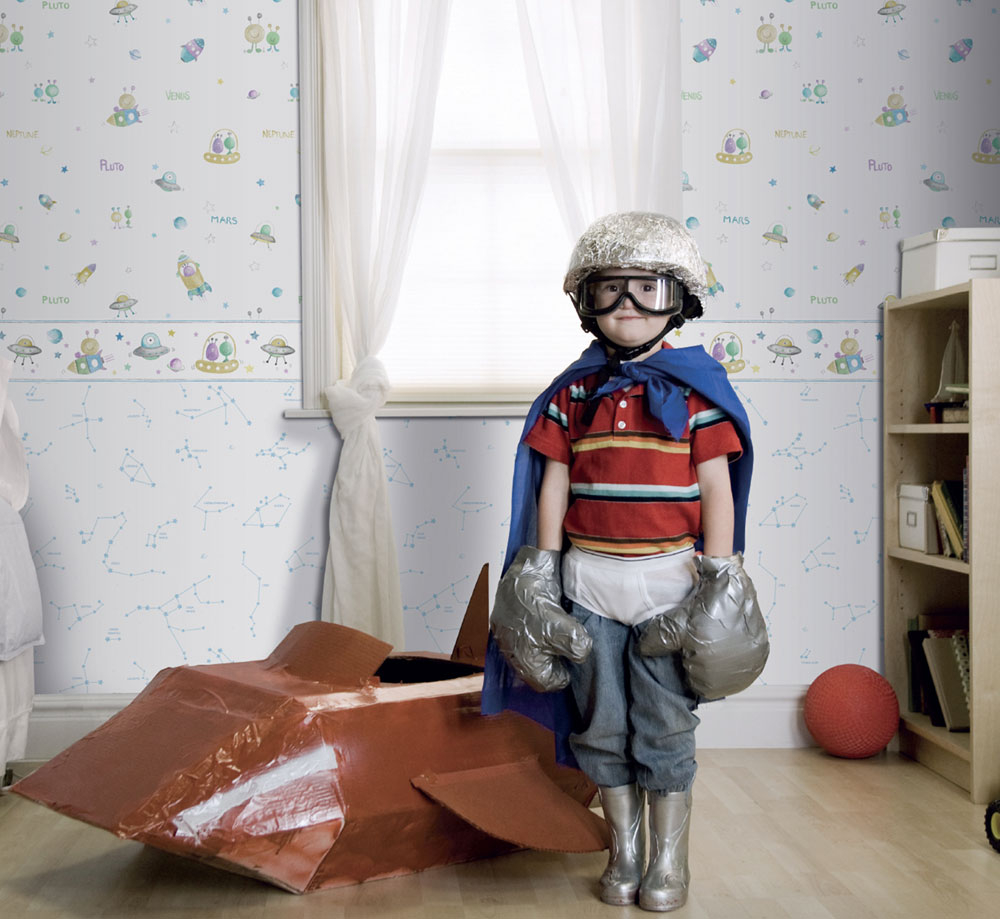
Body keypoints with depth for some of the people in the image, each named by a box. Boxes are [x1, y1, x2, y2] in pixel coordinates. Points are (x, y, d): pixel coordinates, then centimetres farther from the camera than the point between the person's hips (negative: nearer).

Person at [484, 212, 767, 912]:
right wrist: (542, 571, 4)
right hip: (588, 579, 3)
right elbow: (553, 484, 7)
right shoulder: (572, 392, 5)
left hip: (669, 578, -2)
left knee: (664, 724, 5)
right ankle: (624, 853, 26)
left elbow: (716, 488, -3)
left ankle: (670, 858, 23)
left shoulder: (696, 389, -2)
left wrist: (720, 578, -6)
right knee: (602, 723, 10)